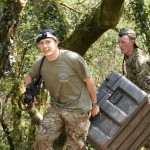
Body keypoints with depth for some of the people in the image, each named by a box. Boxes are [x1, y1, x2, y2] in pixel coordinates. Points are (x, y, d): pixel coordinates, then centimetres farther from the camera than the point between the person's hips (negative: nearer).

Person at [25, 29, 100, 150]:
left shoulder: (73, 59, -21)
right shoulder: (39, 63, -5)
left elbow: (89, 81, -9)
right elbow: (29, 76, 18)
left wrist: (94, 104, 2)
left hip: (77, 109, -4)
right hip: (56, 107, 4)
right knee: (42, 140, -7)